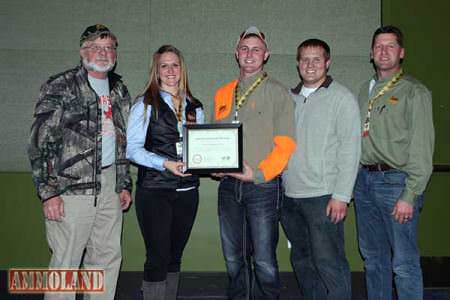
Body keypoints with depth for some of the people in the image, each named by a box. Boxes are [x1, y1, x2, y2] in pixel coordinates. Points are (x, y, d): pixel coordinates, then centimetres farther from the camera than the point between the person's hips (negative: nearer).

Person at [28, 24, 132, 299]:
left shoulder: (120, 91, 15)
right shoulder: (60, 87, -5)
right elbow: (40, 142, -9)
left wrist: (125, 184, 16)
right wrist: (48, 192, -14)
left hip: (110, 186, 6)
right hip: (72, 187, -6)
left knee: (108, 259, 12)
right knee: (66, 263, 0)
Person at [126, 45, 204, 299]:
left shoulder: (195, 107, 14)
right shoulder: (145, 104, 1)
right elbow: (133, 148, -6)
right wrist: (165, 163, -18)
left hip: (187, 190, 4)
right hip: (154, 190, -4)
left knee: (175, 256, 13)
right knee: (157, 257, -2)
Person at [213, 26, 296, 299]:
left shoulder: (278, 92, -1)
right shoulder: (223, 94, 14)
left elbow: (286, 143, -7)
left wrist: (258, 173, -15)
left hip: (263, 185, -4)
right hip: (229, 184, 5)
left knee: (264, 261, -2)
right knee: (234, 259, 14)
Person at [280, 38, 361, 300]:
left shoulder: (342, 97, -3)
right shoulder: (290, 97, 13)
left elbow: (350, 150, -9)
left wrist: (341, 196, -15)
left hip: (323, 197, -6)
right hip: (290, 196, 6)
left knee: (329, 265, -4)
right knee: (302, 261, 16)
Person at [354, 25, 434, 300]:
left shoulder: (414, 92, -4)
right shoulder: (366, 91, 15)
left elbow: (422, 147, -10)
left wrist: (410, 195, -16)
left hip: (395, 181, -6)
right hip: (364, 181, 6)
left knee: (404, 263, -2)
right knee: (373, 258, 16)